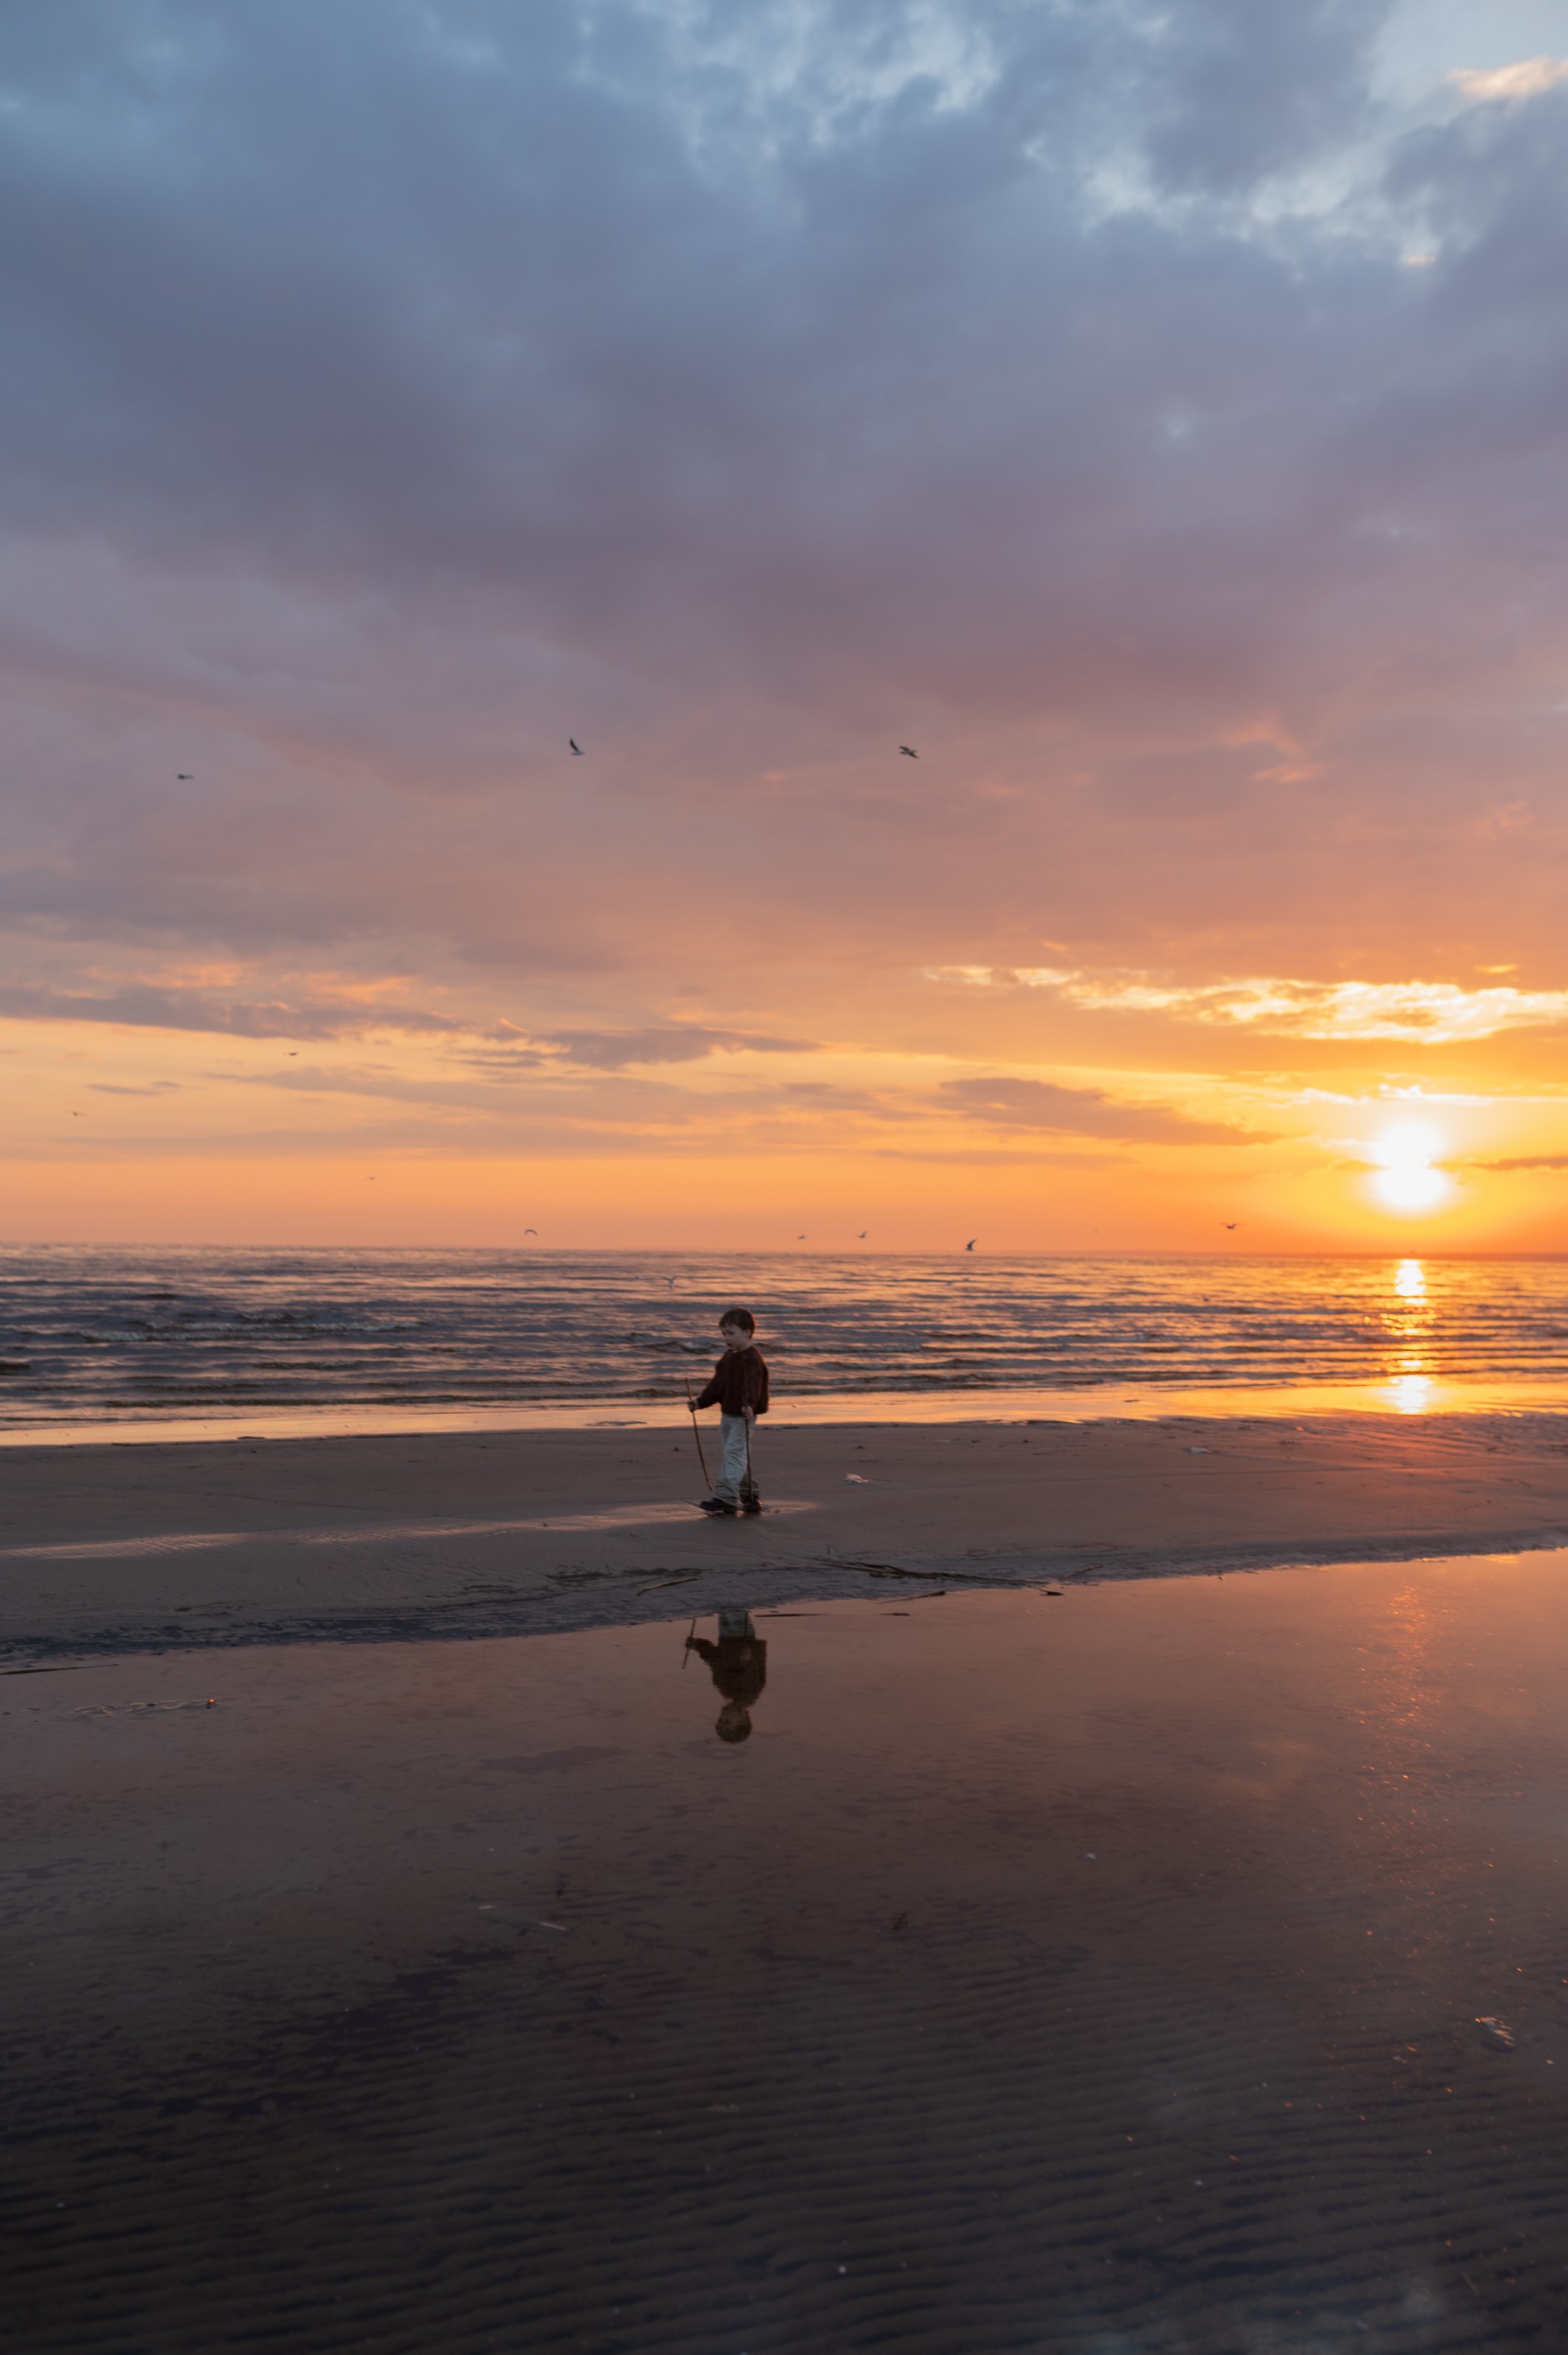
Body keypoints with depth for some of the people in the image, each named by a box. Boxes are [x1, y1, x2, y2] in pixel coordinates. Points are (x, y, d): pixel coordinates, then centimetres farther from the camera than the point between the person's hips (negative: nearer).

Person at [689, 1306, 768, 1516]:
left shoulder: (752, 1359, -17)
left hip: (743, 1416, -10)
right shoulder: (729, 1357, 13)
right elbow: (718, 1384, 22)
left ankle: (726, 1496, -17)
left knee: (734, 1453, -13)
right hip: (727, 1413, 10)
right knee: (733, 1454, 14)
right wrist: (701, 1400, 20)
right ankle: (749, 1497, 22)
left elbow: (752, 1385, -33)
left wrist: (749, 1404, -48)